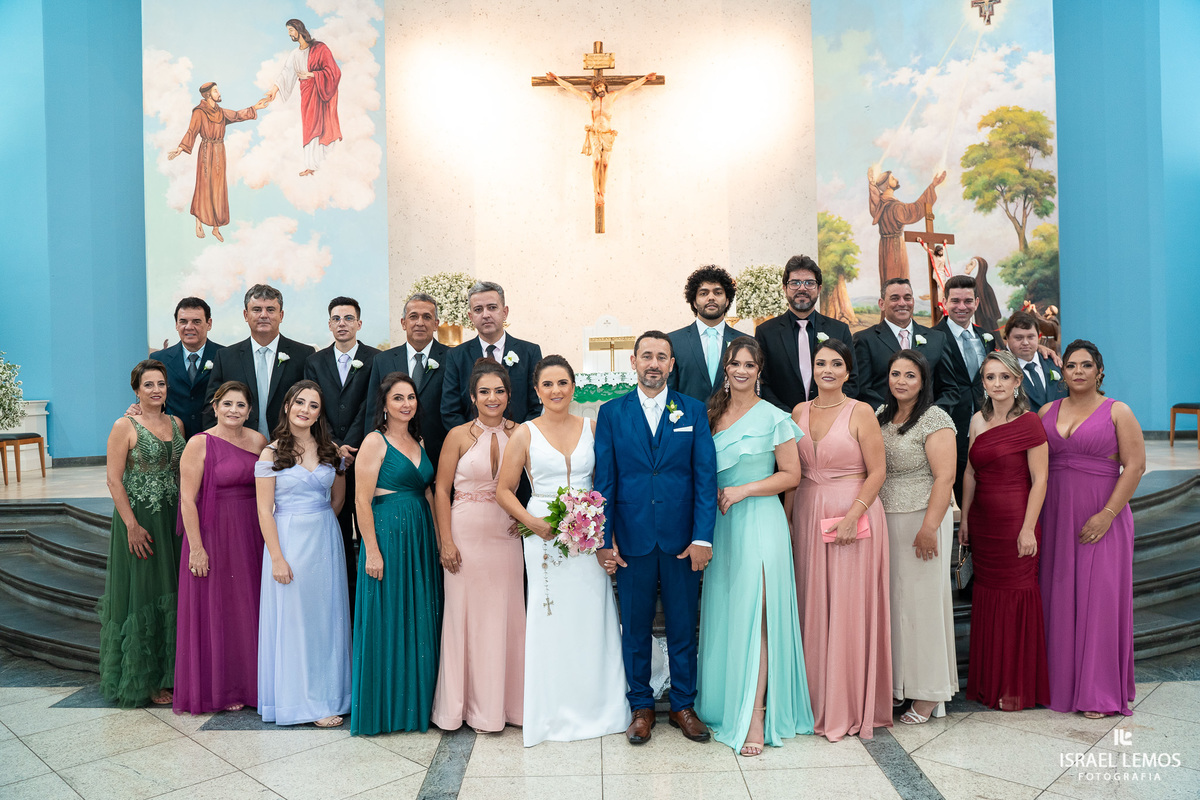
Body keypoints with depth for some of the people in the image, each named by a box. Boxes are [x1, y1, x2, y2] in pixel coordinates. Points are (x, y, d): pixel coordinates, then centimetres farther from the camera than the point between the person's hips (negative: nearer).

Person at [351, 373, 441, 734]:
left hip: (420, 538, 7)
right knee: (386, 622, 2)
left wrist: (437, 538, 9)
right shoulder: (375, 441, -8)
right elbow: (363, 500, -12)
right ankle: (382, 708, 16)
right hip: (387, 536, -7)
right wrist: (372, 551, -16)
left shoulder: (418, 441, 13)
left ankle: (415, 702, 25)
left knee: (420, 621, 12)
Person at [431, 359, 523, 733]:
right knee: (465, 615, 3)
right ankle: (471, 704, 18)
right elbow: (441, 490, -2)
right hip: (466, 534, -2)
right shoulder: (459, 435, -2)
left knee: (505, 615, 8)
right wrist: (446, 542, -8)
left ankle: (503, 702, 22)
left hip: (506, 535, 2)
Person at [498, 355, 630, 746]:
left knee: (593, 620, 7)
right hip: (544, 537, -2)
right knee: (550, 622, 3)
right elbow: (504, 490, 2)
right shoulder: (524, 435, 1)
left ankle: (599, 707, 24)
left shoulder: (592, 429, 6)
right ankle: (554, 713, 19)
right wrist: (533, 522, -13)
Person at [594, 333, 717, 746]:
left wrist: (703, 537, -8)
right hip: (632, 538, 0)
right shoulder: (611, 413, 3)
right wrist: (604, 538, -4)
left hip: (681, 539, 0)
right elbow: (604, 480, 1)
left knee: (683, 626, 11)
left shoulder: (694, 411, 4)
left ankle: (683, 705, 28)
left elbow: (705, 477, -1)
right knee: (635, 628, 11)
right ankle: (641, 707, 27)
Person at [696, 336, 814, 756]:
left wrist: (742, 491, -12)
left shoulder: (774, 418, -4)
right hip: (721, 524, 5)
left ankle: (756, 715, 0)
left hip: (759, 522, -5)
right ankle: (723, 700, 24)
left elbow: (791, 475, -4)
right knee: (722, 615, 10)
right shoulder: (714, 413, 11)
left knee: (755, 616, -7)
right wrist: (713, 496, 3)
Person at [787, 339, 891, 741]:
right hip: (808, 516, 4)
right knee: (812, 606, 9)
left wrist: (853, 515, -17)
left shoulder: (861, 413, -5)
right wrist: (786, 518, 6)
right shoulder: (800, 412, 8)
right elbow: (792, 472, 11)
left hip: (854, 515, -4)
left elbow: (876, 471, -7)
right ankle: (816, 700, 23)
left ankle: (851, 706, 15)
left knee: (850, 608, 1)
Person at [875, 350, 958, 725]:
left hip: (920, 519, -6)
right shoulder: (880, 415, 12)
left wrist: (929, 528, -20)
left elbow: (945, 477, -14)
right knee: (890, 600, 10)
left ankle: (928, 695, 12)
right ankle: (895, 684, 22)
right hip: (883, 521, 6)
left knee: (921, 601, -1)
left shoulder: (935, 420, -8)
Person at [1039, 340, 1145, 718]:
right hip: (1055, 518, 4)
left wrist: (1108, 514, -16)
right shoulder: (1047, 412, 9)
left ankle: (1099, 691, 11)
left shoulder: (1117, 412, -1)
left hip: (1100, 519, -3)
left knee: (1099, 596, 0)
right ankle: (1060, 679, 20)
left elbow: (1135, 465, -7)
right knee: (1058, 597, 7)